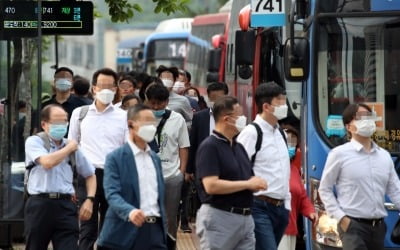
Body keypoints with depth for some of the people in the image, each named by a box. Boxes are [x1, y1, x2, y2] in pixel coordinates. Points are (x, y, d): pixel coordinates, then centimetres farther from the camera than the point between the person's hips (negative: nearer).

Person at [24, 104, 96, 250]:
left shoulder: (72, 146, 13)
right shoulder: (34, 142, 0)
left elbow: (90, 175, 22)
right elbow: (47, 162, -20)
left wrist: (89, 199, 6)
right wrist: (68, 148, -5)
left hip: (65, 205, 3)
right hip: (40, 204, -3)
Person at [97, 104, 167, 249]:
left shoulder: (155, 158, 17)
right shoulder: (115, 158, -4)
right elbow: (112, 194, -16)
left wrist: (162, 227, 16)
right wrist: (129, 212, -34)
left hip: (154, 230, 5)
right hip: (127, 231, -5)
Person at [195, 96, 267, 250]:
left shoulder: (238, 147, 16)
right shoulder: (209, 147, -10)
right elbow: (211, 186, -21)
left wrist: (255, 184, 0)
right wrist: (247, 184, -15)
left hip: (245, 218, 8)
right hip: (219, 218, -8)